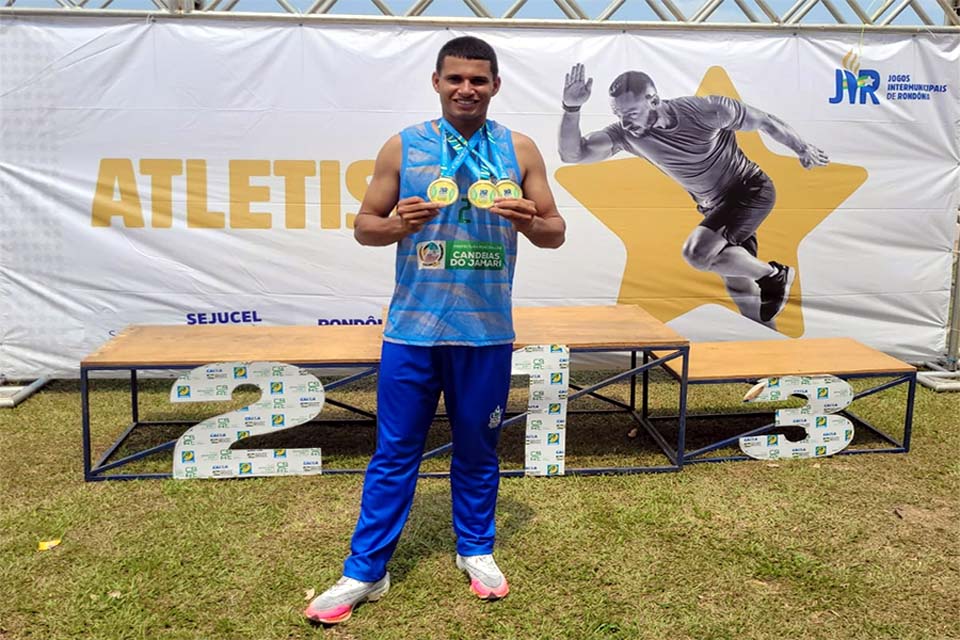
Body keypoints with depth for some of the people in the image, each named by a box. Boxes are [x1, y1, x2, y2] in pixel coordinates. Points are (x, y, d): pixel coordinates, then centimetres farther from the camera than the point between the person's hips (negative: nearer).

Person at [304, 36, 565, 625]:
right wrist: (399, 224, -17)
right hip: (412, 329, -1)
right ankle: (366, 572, 18)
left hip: (487, 332, 1)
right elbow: (364, 227, 5)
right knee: (394, 453, 5)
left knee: (478, 449, 14)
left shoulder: (520, 150, 4)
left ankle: (476, 550, 34)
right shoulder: (403, 147, 2)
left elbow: (556, 232, 7)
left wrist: (530, 221, -16)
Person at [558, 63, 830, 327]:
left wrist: (802, 148, 4)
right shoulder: (626, 133, -16)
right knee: (739, 291, 7)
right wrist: (571, 108, -41)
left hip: (751, 191, -5)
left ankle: (774, 275, -5)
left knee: (696, 252, -27)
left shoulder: (705, 111, -26)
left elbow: (764, 121, -9)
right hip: (713, 206, 6)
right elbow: (572, 154, -25)